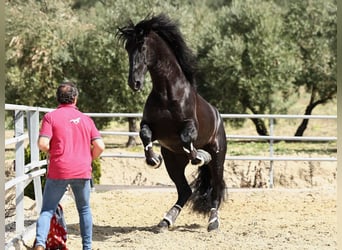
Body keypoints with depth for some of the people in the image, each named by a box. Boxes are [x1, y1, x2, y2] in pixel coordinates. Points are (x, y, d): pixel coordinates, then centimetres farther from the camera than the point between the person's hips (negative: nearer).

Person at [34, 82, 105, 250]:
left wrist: (51, 152, 9)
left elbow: (43, 144, -12)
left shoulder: (50, 117, -1)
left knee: (47, 210, 1)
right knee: (84, 209, 20)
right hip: (83, 172, 2)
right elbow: (100, 146, 1)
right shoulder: (86, 119, 9)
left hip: (58, 171, -2)